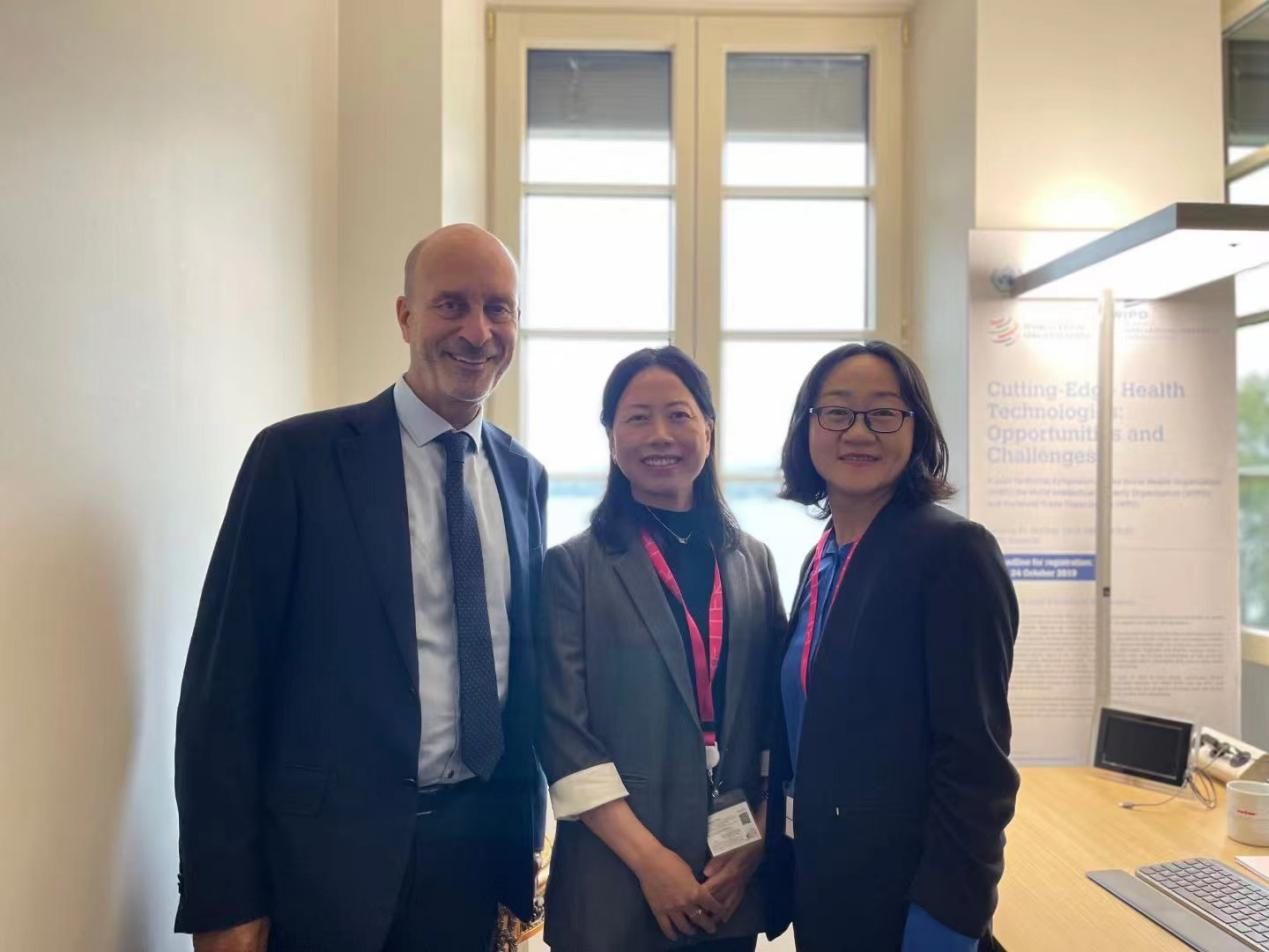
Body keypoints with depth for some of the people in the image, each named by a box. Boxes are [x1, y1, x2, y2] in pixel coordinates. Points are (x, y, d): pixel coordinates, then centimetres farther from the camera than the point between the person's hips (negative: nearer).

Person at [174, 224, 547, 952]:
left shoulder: (524, 476, 5)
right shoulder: (298, 456, -10)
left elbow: (524, 661, 10)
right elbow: (225, 679, -10)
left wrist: (525, 834, 9)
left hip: (479, 848, 5)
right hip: (327, 850, -4)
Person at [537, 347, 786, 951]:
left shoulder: (753, 562, 5)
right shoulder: (572, 566, -6)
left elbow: (778, 715, 5)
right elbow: (563, 732, -10)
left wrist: (756, 844, -4)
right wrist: (651, 860, -13)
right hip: (615, 883, -3)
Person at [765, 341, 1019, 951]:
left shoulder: (953, 550, -16)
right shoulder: (823, 559, 6)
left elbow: (976, 760, -19)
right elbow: (804, 729, 10)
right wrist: (785, 872, 11)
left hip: (902, 894, -7)